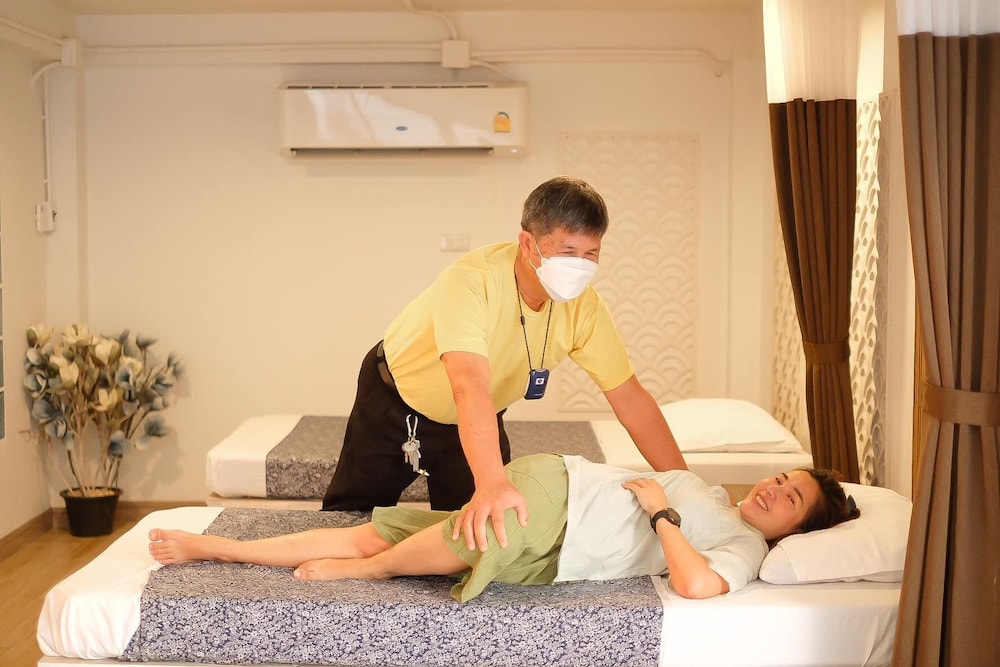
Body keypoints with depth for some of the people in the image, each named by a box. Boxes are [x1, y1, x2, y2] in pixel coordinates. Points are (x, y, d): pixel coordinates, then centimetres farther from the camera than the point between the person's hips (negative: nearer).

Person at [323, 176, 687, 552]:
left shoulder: (583, 305, -24)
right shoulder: (472, 282, -39)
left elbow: (629, 398, -18)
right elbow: (470, 387, -52)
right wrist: (492, 484, -66)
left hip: (478, 419, 4)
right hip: (396, 399, -4)